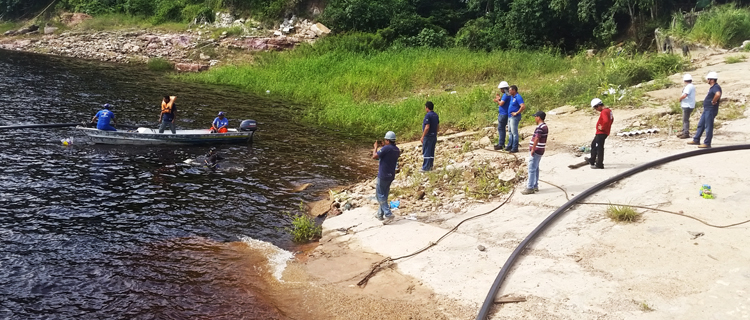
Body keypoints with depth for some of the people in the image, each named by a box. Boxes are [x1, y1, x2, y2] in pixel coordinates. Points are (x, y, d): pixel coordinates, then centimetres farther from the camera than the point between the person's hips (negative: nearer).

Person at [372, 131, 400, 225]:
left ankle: (388, 214, -9)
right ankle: (380, 214, 25)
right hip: (391, 175, 8)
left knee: (380, 196, 0)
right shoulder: (397, 150, 6)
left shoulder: (386, 148, -20)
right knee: (384, 195, 18)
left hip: (383, 176, -8)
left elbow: (374, 156, -20)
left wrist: (376, 147, -4)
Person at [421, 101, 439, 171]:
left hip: (428, 136, -9)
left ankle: (425, 167, -4)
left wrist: (422, 137, -17)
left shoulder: (428, 115, -16)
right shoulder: (436, 115, 10)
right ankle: (430, 166, 17)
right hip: (434, 136, 9)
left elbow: (427, 127, -21)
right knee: (431, 152, 12)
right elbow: (437, 126, 14)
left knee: (426, 152, -5)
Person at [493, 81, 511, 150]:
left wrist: (498, 99, -5)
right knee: (501, 129, 17)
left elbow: (501, 103, -23)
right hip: (502, 114, 10)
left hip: (503, 114, -10)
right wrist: (498, 100, 2)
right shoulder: (506, 95, 13)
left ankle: (501, 145, -4)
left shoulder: (506, 95, -17)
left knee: (500, 129, -7)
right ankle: (501, 143, 25)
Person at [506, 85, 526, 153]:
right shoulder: (511, 97, 13)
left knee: (514, 132, -7)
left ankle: (515, 148, -3)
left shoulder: (518, 97, -16)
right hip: (509, 116, 10)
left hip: (514, 117, -10)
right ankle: (510, 146, 24)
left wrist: (516, 113, -21)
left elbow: (523, 107, -27)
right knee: (510, 132, 15)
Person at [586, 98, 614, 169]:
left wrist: (602, 128, -20)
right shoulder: (608, 110, 12)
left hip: (601, 133, -11)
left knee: (599, 148, -4)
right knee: (594, 145, 23)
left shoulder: (604, 112, -21)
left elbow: (606, 121, -35)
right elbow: (612, 119, 25)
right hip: (601, 133, 11)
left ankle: (599, 164, 2)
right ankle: (592, 160, 36)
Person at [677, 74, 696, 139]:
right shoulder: (691, 86, 16)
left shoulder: (689, 86, -17)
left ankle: (686, 133, -5)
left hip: (687, 106, -11)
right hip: (686, 105, 11)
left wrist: (680, 99, -13)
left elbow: (684, 95, -29)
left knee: (685, 120, -7)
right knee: (684, 119, 17)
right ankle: (684, 132, 25)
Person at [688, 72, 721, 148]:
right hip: (706, 109, 11)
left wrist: (713, 102, -27)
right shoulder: (712, 87, 14)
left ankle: (707, 143, 2)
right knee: (701, 125, 17)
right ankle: (696, 140, 25)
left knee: (708, 127, -4)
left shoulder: (716, 87, -19)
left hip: (710, 110, -11)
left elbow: (718, 94, -40)